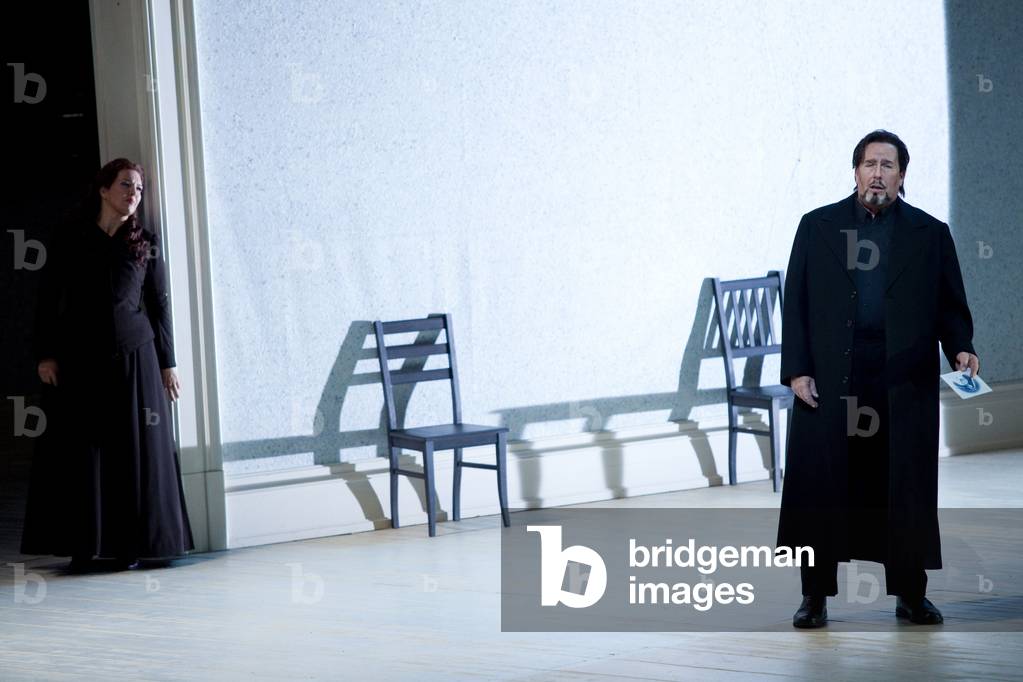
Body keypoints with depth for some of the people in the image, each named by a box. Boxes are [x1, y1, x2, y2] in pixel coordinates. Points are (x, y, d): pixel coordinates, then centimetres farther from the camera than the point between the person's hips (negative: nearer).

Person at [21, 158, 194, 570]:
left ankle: (130, 546, 4)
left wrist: (167, 363, 5)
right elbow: (48, 301, 3)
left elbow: (159, 304, 9)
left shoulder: (147, 244, 8)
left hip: (135, 358, 1)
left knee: (135, 452, -1)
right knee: (82, 451, -1)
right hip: (79, 361, -1)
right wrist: (46, 355, -6)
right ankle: (84, 548, 2)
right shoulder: (69, 242, 4)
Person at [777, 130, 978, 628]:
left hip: (904, 383, 0)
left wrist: (960, 347, -9)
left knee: (906, 488, 3)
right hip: (830, 381, 0)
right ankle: (815, 595, 9)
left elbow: (950, 306, 10)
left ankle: (910, 594, 13)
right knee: (821, 486, 0)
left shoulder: (930, 234, 9)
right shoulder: (818, 227, 8)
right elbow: (795, 303, 5)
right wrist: (796, 370, -3)